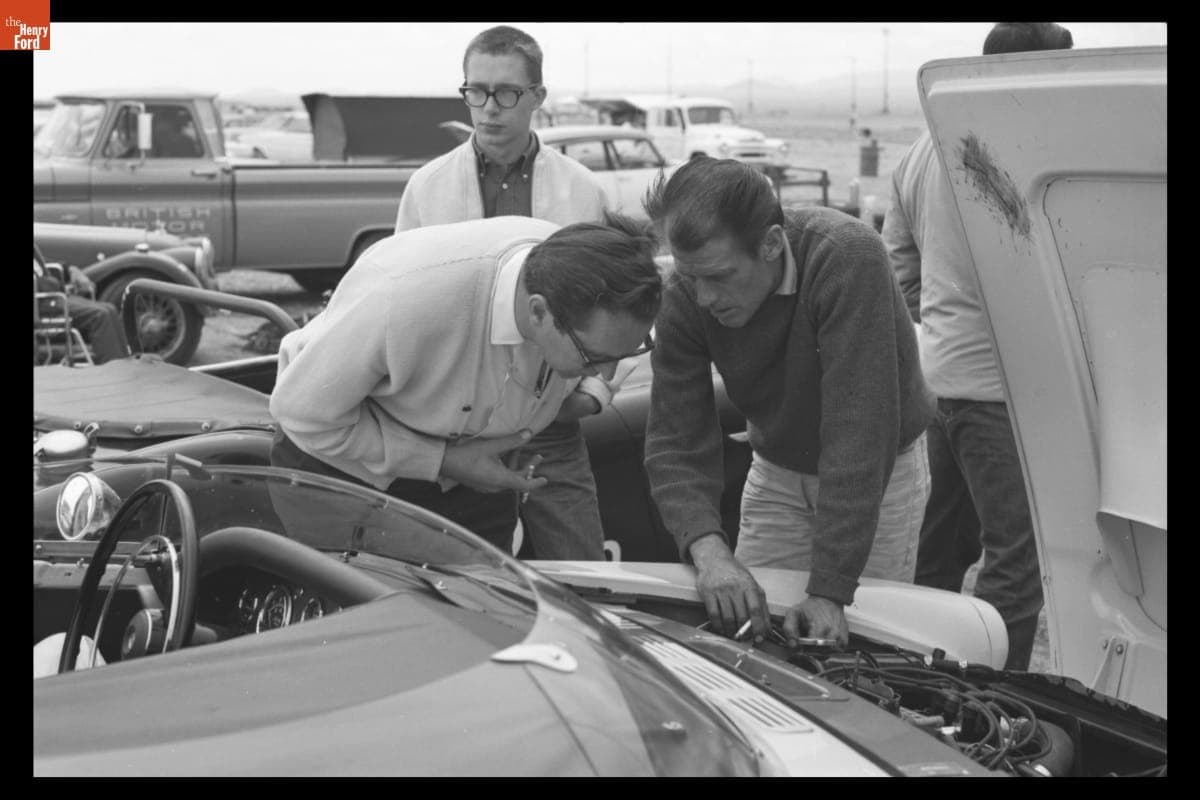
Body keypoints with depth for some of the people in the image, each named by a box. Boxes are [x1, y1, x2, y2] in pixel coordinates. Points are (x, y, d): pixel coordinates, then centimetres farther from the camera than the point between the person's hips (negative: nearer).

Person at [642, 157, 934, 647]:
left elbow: (858, 432, -38)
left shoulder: (846, 258, -35)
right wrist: (709, 550, -38)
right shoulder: (684, 300, -20)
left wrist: (830, 592, -39)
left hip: (881, 472, -4)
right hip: (778, 471, 4)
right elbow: (675, 445, -18)